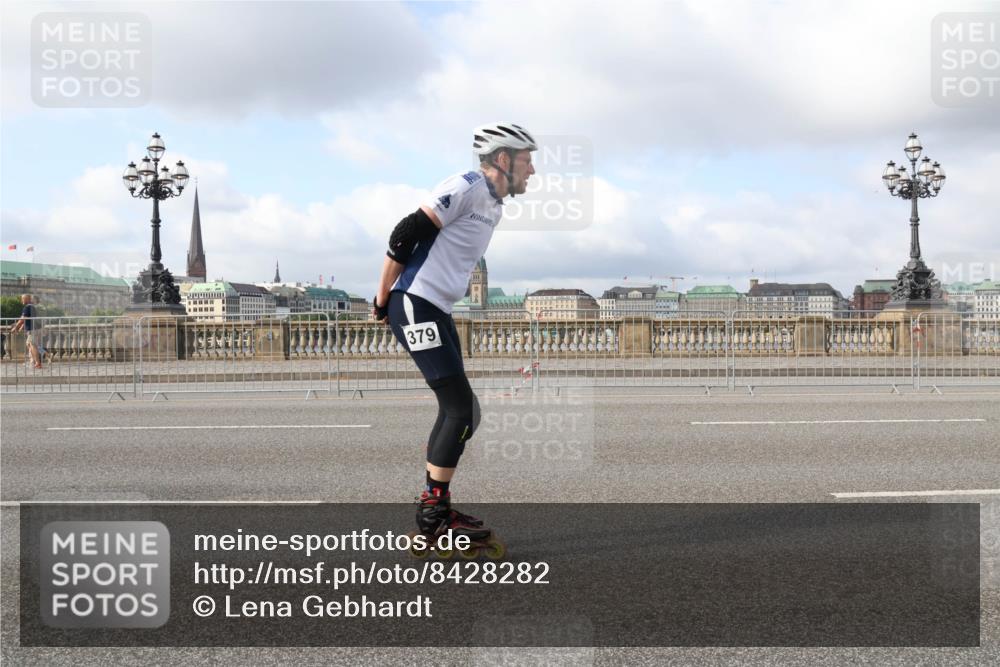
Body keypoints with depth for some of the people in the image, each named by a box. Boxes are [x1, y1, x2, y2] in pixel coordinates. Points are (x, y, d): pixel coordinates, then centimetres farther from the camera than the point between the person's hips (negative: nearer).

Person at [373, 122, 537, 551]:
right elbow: (405, 236, -16)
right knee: (461, 409, -11)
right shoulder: (466, 187, -14)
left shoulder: (495, 207, 16)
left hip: (438, 312, 10)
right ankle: (434, 513, -3)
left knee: (456, 411, 11)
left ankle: (432, 506, 20)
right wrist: (382, 301, -9)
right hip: (415, 308, -10)